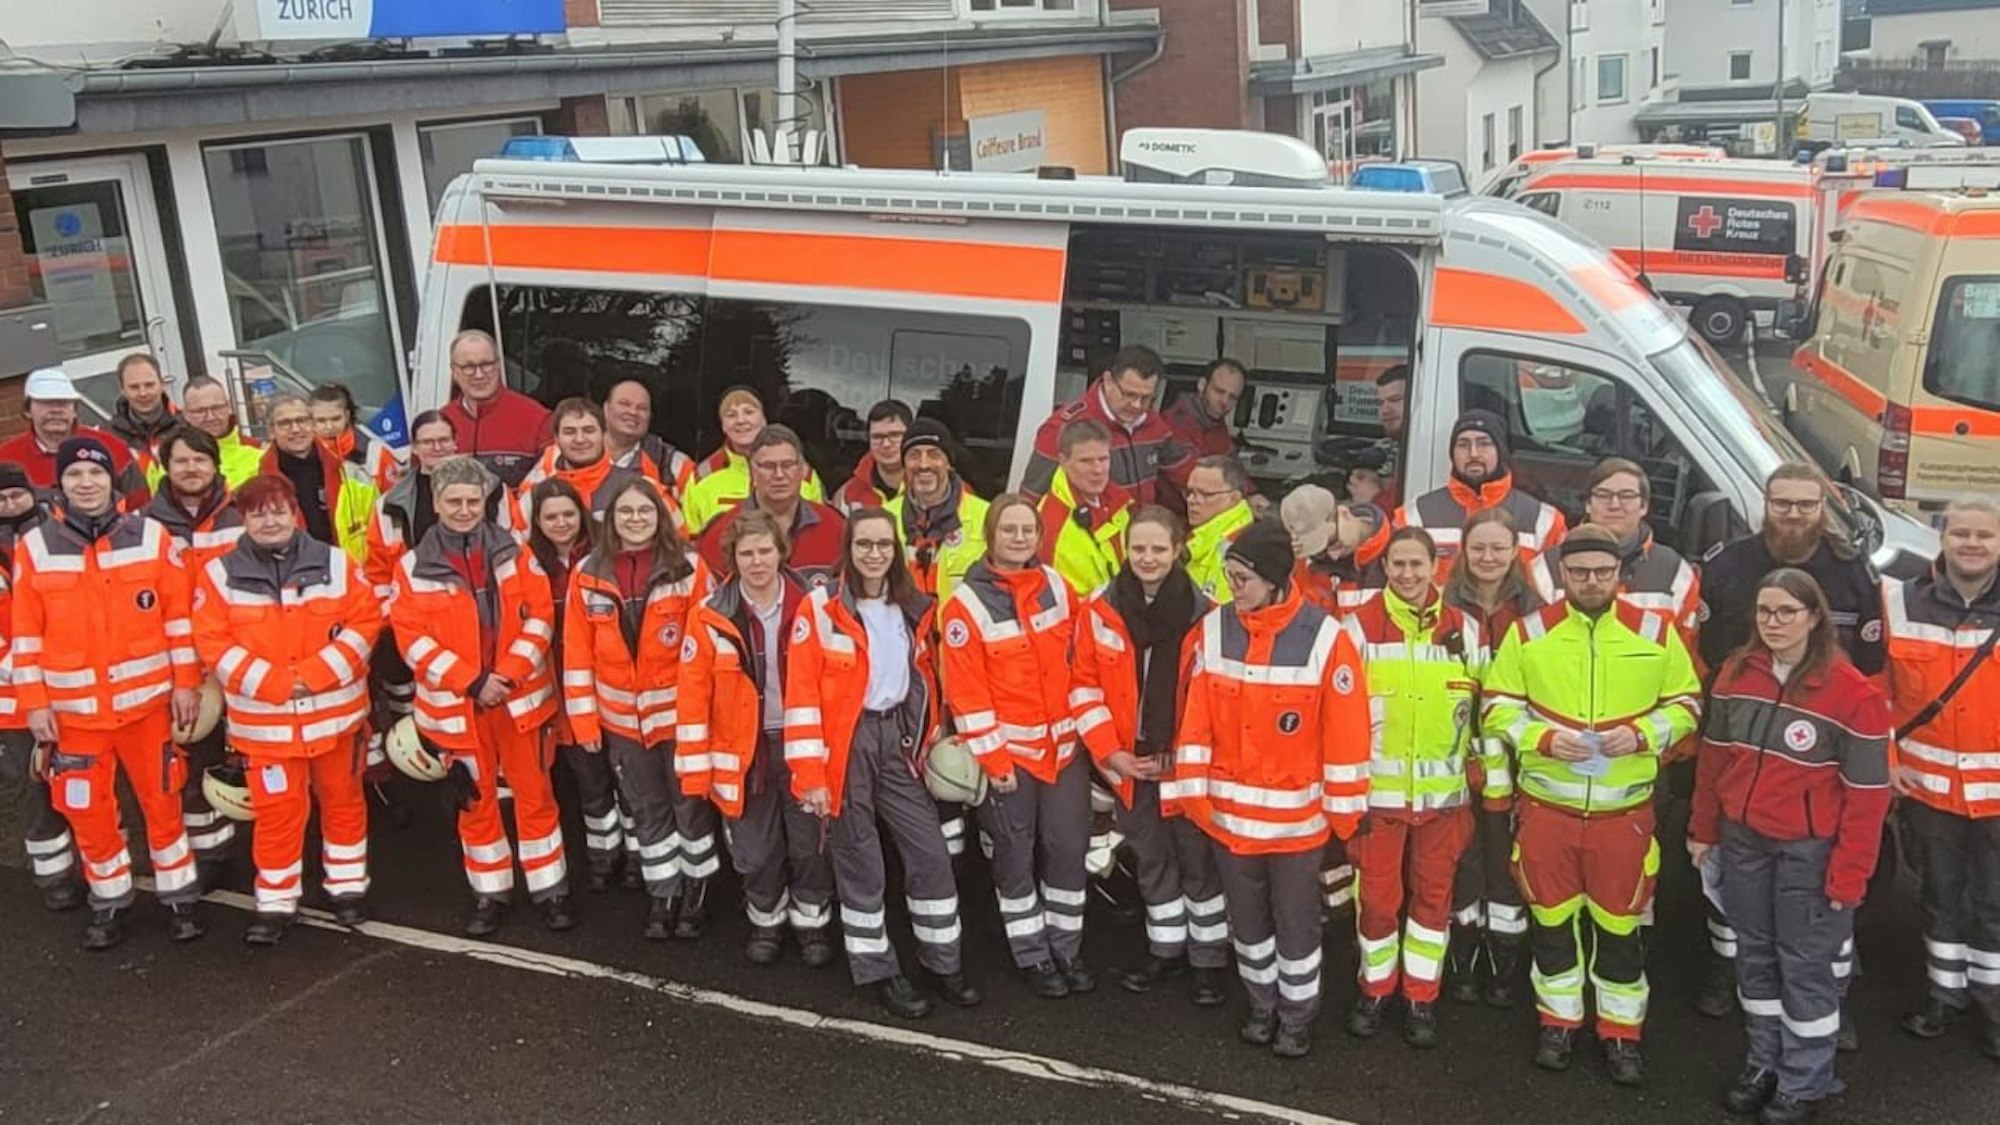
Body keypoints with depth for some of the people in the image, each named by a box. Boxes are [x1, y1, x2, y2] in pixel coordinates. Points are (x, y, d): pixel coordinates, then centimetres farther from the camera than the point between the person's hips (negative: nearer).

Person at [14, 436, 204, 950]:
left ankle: (178, 897, 22)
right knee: (88, 811, 9)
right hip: (74, 709, 1)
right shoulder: (34, 547, -1)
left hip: (148, 700, -1)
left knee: (162, 802, 8)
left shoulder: (152, 536, -2)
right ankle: (108, 902, 27)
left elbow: (180, 616, 1)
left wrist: (185, 682, -1)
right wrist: (34, 702, -2)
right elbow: (26, 634, 1)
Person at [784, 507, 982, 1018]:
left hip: (900, 739, 4)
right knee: (860, 861, 5)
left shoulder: (917, 608, 7)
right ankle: (879, 971, 20)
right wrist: (809, 773, -15)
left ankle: (943, 963, 20)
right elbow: (802, 694, -12)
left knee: (930, 852, 4)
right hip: (846, 745, -4)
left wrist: (934, 741, 11)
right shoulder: (821, 608, -9)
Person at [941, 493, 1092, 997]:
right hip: (1006, 751, -4)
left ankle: (1066, 948, 25)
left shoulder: (1057, 587, 4)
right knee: (1015, 853, 7)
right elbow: (965, 692, -12)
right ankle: (1032, 956, 23)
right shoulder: (966, 604, -11)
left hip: (1063, 744, 4)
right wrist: (991, 758, -13)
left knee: (1069, 846, 7)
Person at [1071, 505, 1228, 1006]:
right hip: (1128, 762, 3)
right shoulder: (1101, 609, -4)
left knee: (1198, 858, 8)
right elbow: (1086, 687, 0)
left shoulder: (1203, 612, -10)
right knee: (1150, 859, 18)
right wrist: (1110, 752, -8)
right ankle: (1166, 948, 36)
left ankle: (1208, 959, 26)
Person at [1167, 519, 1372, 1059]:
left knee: (1295, 922, 11)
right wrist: (1192, 790, 0)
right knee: (1247, 919, 18)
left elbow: (1345, 730, -9)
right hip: (1228, 811, 4)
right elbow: (1195, 719, 0)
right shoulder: (1213, 630, -4)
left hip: (1297, 817, -3)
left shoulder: (1325, 638, -14)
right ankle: (1263, 1005, 39)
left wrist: (1343, 808, -6)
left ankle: (1297, 1016, 31)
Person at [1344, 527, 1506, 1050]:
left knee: (1434, 895, 11)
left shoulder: (1465, 631, 1)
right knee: (1377, 897, 6)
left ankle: (1422, 998, 25)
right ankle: (1374, 990, 26)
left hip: (1444, 793, 2)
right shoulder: (1360, 628, -4)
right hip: (1376, 791, -1)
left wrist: (1496, 782, 9)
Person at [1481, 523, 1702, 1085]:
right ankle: (1559, 1022, 31)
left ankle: (1622, 1033, 26)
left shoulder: (1656, 631, -1)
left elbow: (1686, 702, 6)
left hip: (1625, 807, 0)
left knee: (1621, 923, 9)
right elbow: (1498, 708, 1)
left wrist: (1642, 734, -13)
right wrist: (1543, 738, -17)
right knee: (1551, 918, 13)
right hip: (1546, 803, 1)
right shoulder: (1528, 632, -2)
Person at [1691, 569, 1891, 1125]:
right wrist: (1704, 829, 11)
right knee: (1755, 955, 16)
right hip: (1743, 840, 5)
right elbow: (1715, 755, 10)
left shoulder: (1852, 693, -15)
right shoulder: (1736, 673, 0)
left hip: (1809, 850, -5)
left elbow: (1866, 793, -12)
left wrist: (1849, 873, -12)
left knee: (1805, 964, 6)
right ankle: (1764, 1061, 31)